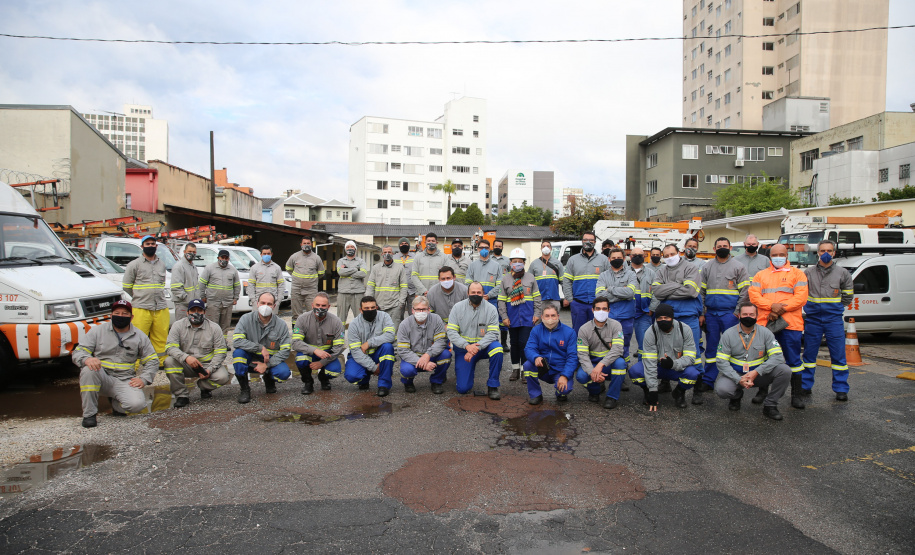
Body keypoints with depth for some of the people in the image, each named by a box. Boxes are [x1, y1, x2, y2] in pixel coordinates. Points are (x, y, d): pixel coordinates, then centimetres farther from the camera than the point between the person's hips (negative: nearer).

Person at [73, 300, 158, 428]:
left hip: (125, 381, 0)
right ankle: (89, 414, -19)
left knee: (137, 404, -28)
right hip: (102, 377, 0)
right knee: (88, 370, -35)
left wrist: (143, 379, -5)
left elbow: (152, 360, 12)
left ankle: (116, 403, 11)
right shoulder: (97, 331, 4)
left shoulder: (139, 336, 8)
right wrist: (87, 359, -26)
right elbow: (78, 352, -1)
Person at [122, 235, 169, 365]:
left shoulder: (162, 264, 16)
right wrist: (139, 297, 12)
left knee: (161, 338, 6)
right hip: (141, 309, -4)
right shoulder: (134, 264, 2)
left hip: (161, 309, 4)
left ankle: (162, 363, 15)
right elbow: (126, 286, 5)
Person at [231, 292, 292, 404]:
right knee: (238, 352, -31)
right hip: (250, 359, 0)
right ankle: (244, 389, -12)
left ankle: (268, 378, 12)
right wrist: (260, 348, -25)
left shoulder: (281, 325, -8)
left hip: (270, 360, 0)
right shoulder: (246, 319, -10)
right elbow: (236, 341, -21)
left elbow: (285, 351, -10)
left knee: (284, 373, -29)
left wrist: (266, 364, -20)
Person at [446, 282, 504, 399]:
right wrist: (467, 346, -26)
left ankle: (492, 386, -18)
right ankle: (461, 372, 30)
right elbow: (451, 331, -11)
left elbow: (493, 333, -14)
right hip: (463, 349, 0)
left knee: (497, 348, -35)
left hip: (483, 347, 0)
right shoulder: (458, 307, -5)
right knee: (463, 388, -8)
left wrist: (477, 347, -29)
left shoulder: (491, 309, -7)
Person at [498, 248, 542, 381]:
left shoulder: (530, 278, 5)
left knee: (525, 343, -6)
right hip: (512, 318, 1)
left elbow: (537, 298, 7)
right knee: (514, 343, 11)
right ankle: (515, 369, 22)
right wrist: (504, 317, -3)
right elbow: (501, 300, 4)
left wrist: (537, 314, 0)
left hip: (527, 318, -1)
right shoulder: (505, 279, 5)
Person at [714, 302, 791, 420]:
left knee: (785, 371, -24)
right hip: (735, 374, -1)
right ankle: (736, 396, 10)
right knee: (721, 389, -31)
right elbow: (721, 361, -10)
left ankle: (770, 405, -4)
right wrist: (738, 379, -23)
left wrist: (756, 372, -25)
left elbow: (777, 356, -12)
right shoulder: (728, 334, -6)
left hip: (759, 374, 1)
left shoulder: (765, 332, -3)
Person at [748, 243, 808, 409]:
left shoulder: (797, 274, 9)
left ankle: (797, 394, 10)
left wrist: (782, 309, -14)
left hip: (790, 324, -2)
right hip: (765, 323, 2)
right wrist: (772, 306, -13)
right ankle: (762, 391, 18)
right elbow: (754, 295, 2)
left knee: (793, 359, 1)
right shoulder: (760, 275, 15)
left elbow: (801, 297, -3)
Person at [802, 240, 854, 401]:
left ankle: (841, 389, 8)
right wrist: (811, 306, 10)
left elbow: (848, 296, 14)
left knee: (838, 354, -1)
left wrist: (834, 307, 8)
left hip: (834, 319, -1)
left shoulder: (842, 273, 4)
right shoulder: (808, 272, 5)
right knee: (809, 353, 7)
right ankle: (805, 386, 15)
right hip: (813, 318, 1)